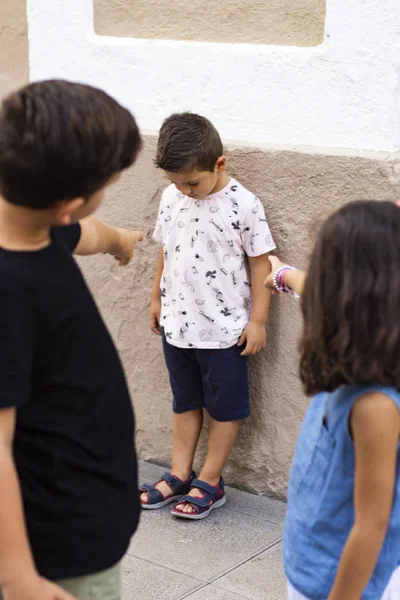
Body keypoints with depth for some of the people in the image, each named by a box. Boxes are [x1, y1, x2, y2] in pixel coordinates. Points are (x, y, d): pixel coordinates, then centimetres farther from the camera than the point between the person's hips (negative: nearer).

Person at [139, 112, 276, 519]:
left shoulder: (243, 205, -16)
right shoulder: (171, 199, -1)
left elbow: (260, 263, -10)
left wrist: (257, 320, -10)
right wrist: (157, 299, 17)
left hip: (225, 329, -5)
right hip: (178, 324, 5)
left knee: (224, 408, 8)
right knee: (185, 402, 17)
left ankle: (210, 482, 20)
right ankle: (180, 476, 28)